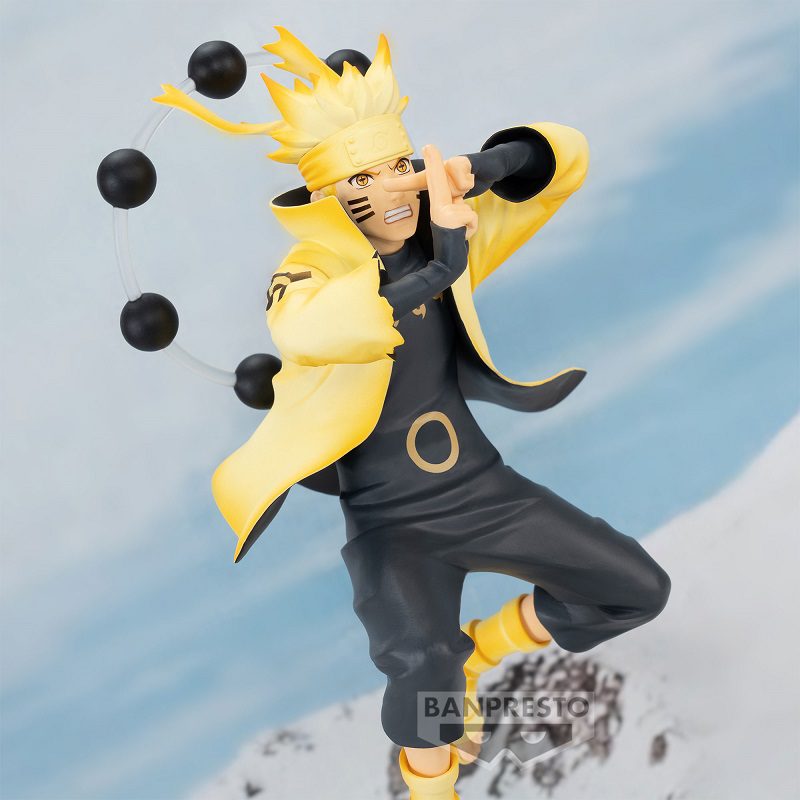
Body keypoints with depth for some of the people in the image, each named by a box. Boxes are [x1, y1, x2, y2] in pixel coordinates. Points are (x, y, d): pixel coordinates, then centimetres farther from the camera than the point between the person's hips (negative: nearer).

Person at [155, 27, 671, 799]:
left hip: (481, 485, 6)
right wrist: (437, 273, -51)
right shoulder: (307, 271, -18)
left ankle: (474, 653, 25)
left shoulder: (448, 236, -3)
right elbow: (304, 330, -44)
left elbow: (565, 159, -1)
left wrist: (486, 168, -22)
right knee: (423, 664, -32)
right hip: (391, 520, -5)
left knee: (639, 590, 6)